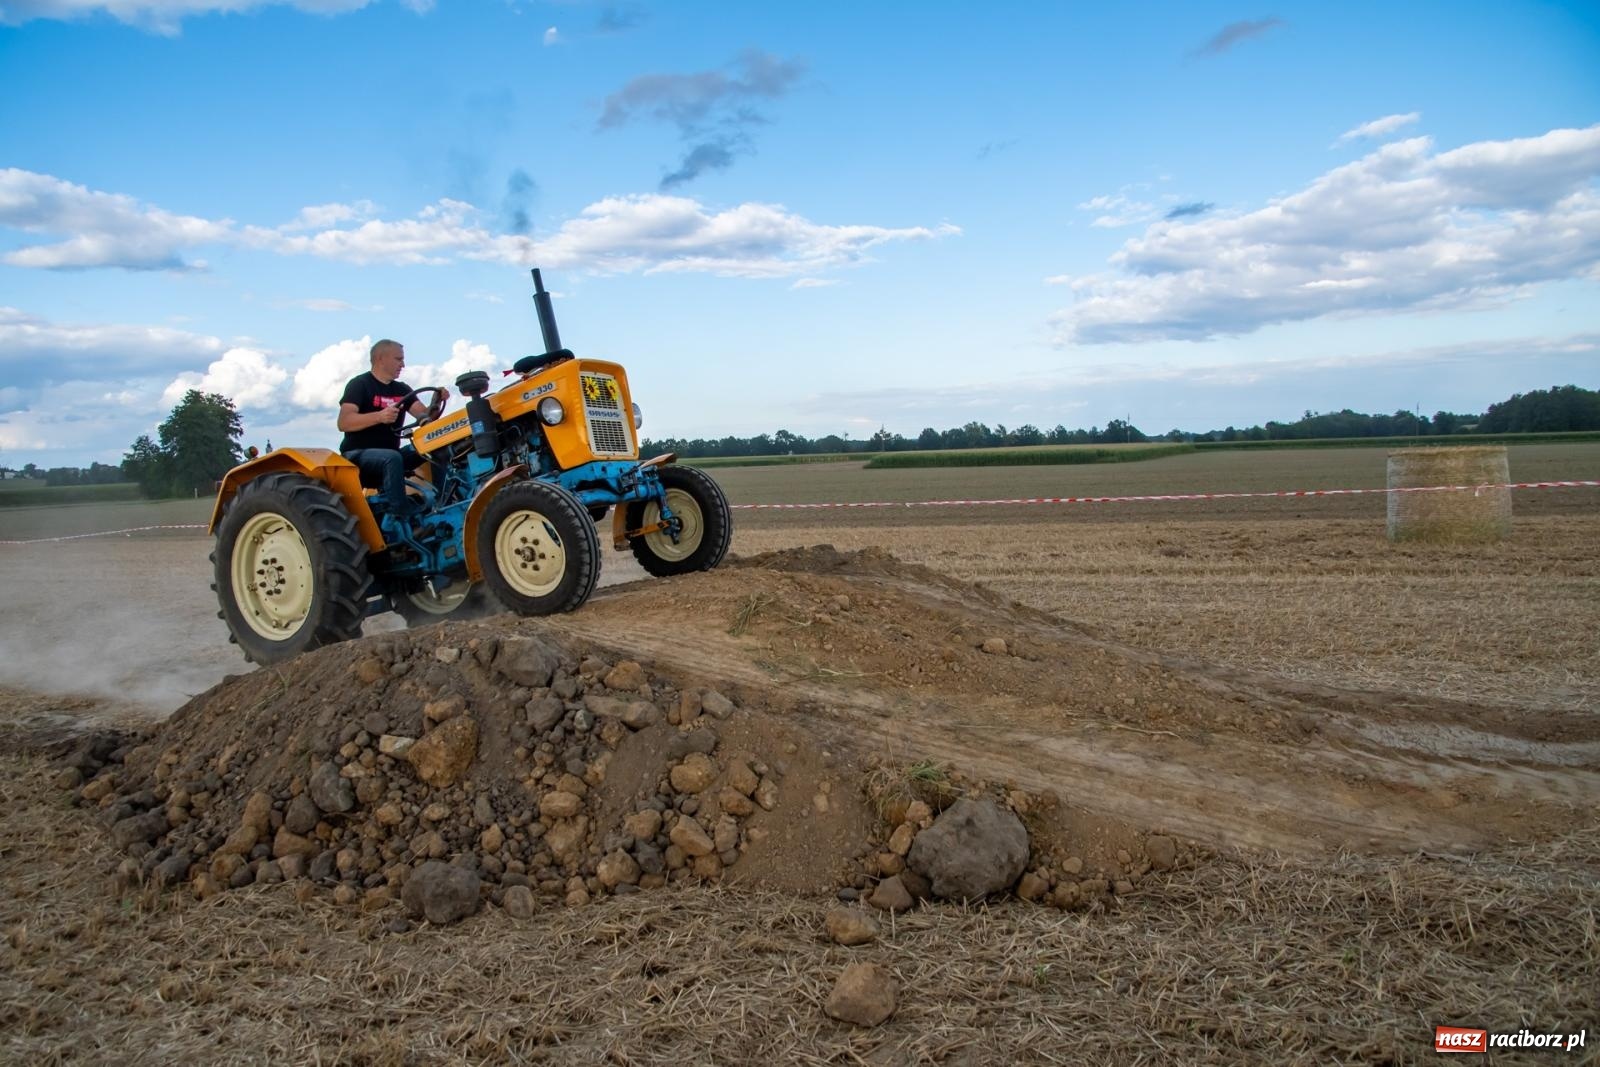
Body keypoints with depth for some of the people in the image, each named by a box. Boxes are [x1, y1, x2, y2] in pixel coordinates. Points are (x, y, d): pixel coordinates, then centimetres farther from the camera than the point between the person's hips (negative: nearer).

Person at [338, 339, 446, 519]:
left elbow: (426, 417, 3)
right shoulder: (359, 384, -6)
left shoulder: (401, 389, 14)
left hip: (390, 454, 6)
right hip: (358, 454, -6)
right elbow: (343, 422, -20)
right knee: (392, 458, -38)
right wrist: (379, 416, -34)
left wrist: (437, 403, -18)